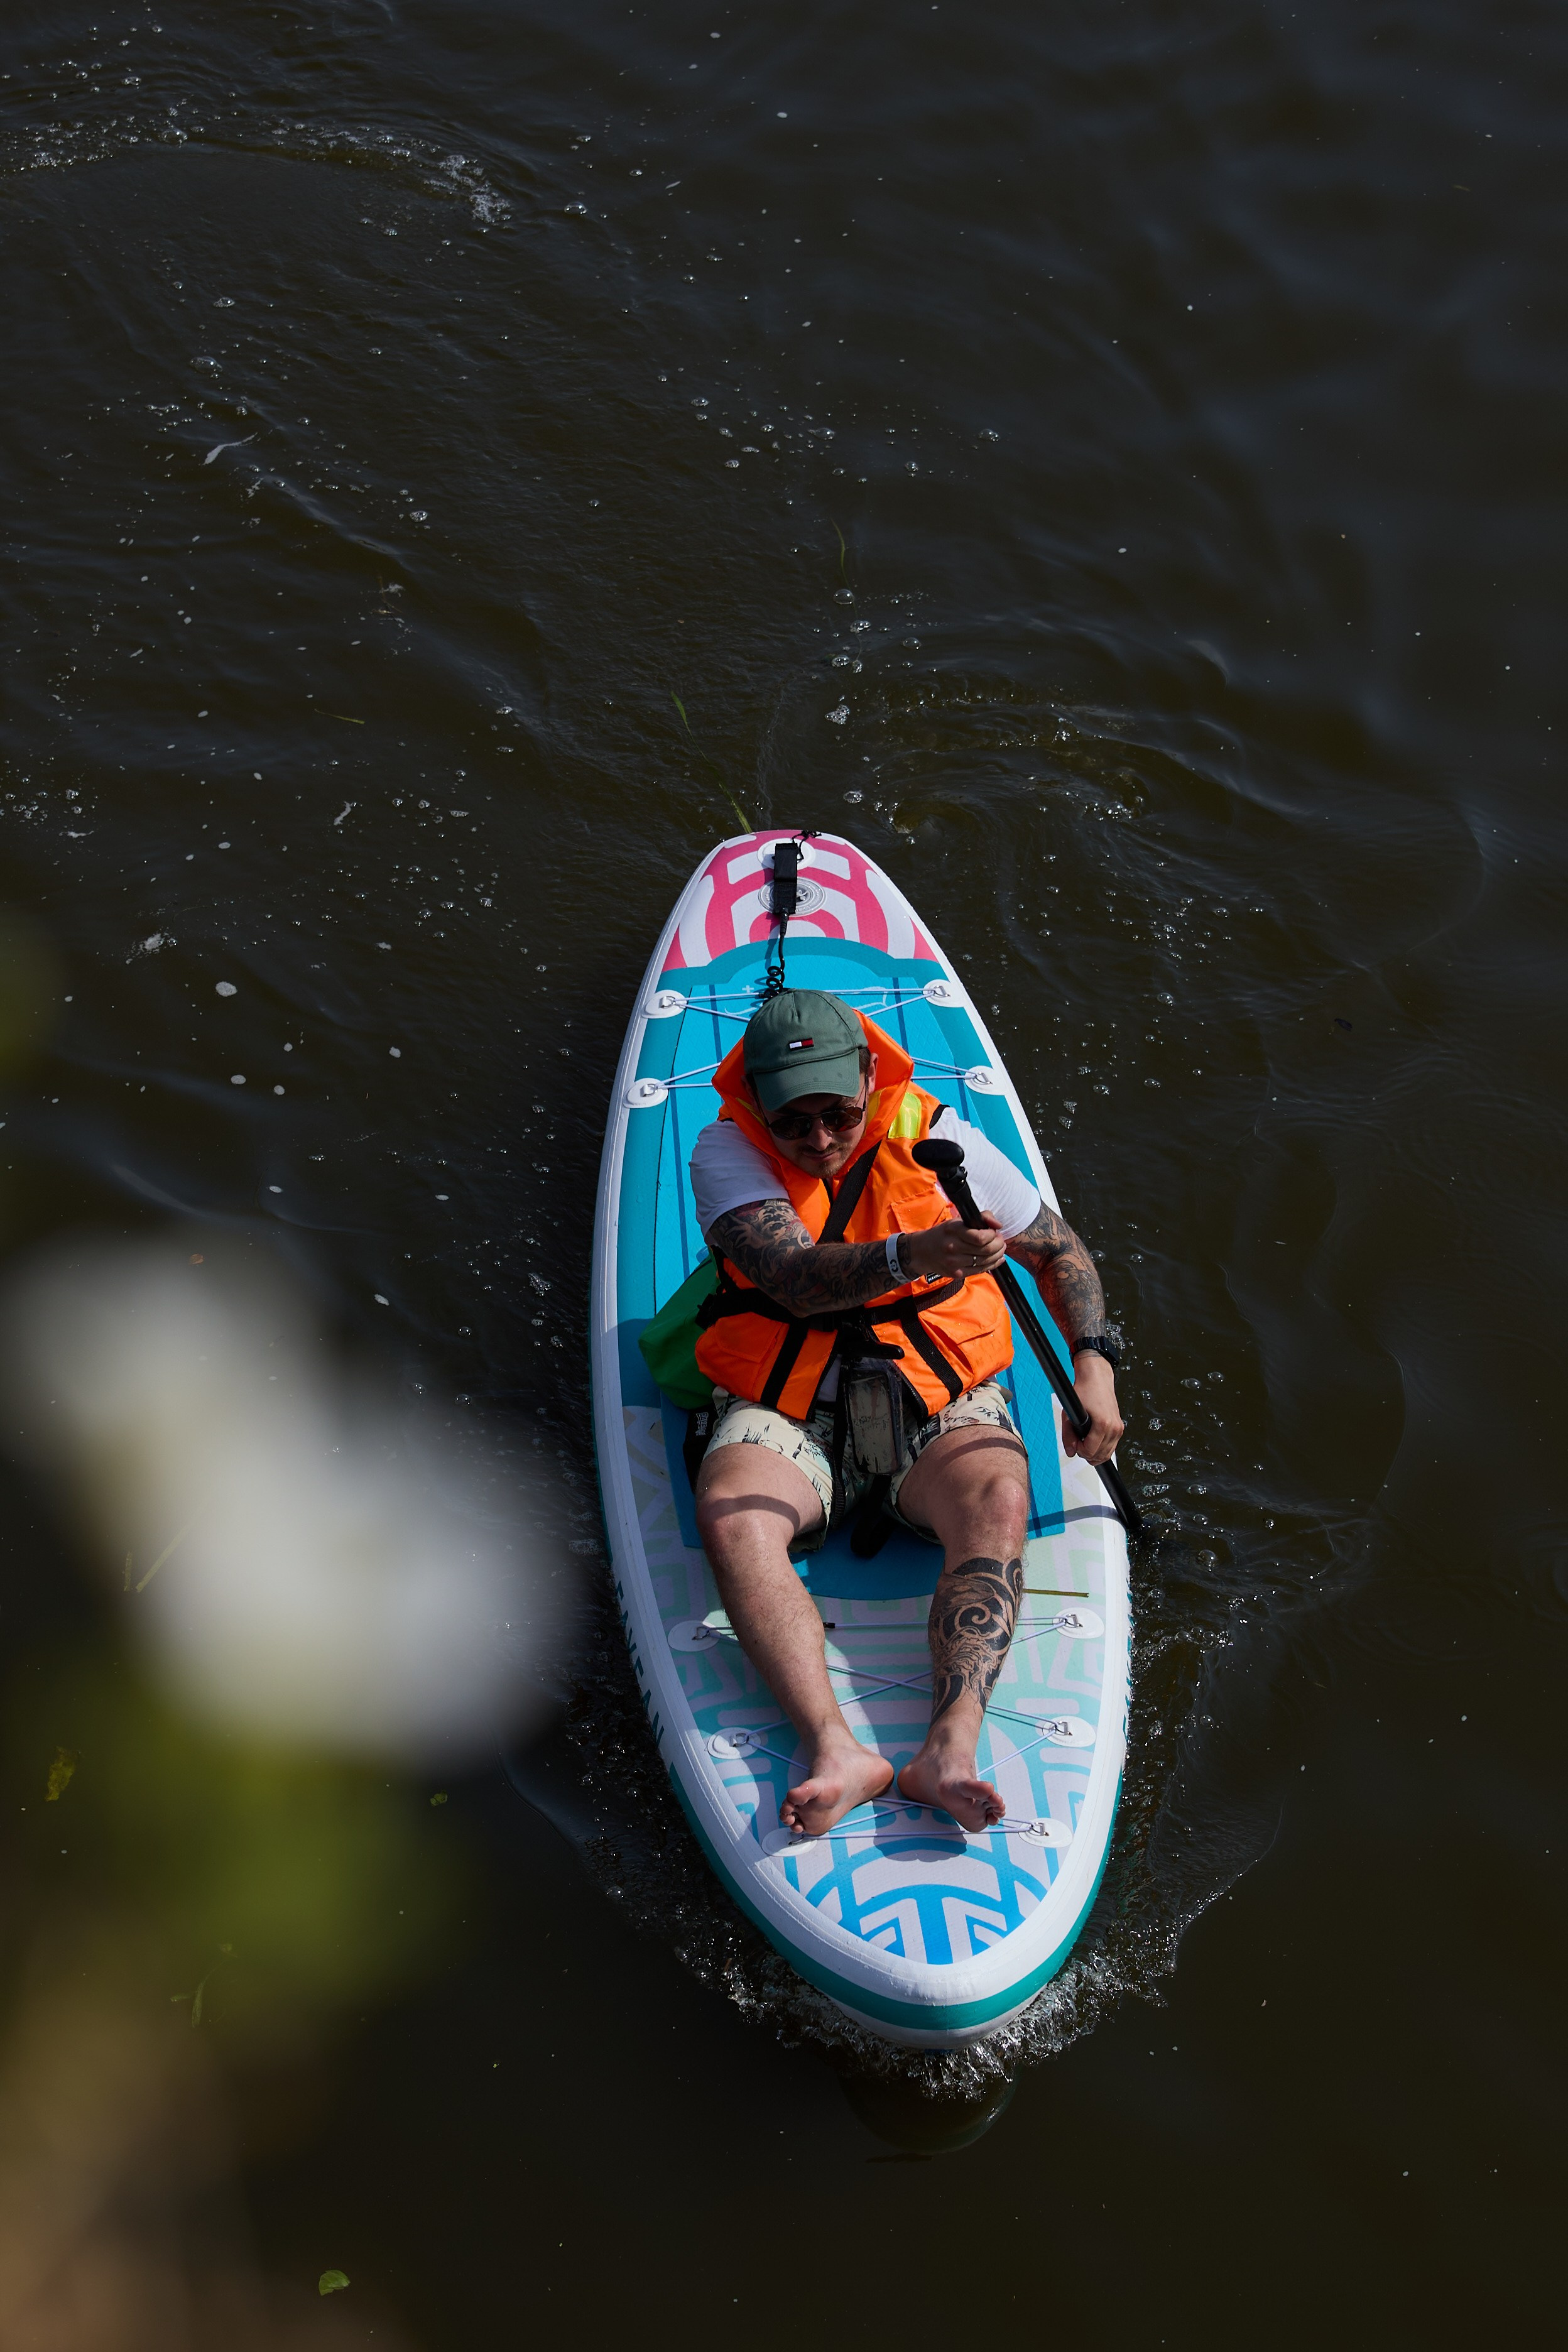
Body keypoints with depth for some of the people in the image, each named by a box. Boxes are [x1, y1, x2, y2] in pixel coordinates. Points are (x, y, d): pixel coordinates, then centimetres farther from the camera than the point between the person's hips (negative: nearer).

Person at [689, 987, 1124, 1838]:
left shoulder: (935, 1140, -1)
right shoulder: (726, 1152, -6)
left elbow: (1059, 1249, 13)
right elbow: (795, 1276, -25)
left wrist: (1093, 1367, -2)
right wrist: (912, 1255, -42)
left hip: (936, 1395, 1)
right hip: (785, 1409, -1)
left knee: (997, 1502, -33)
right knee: (732, 1515, -34)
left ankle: (950, 1749, -48)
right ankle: (835, 1750, -48)